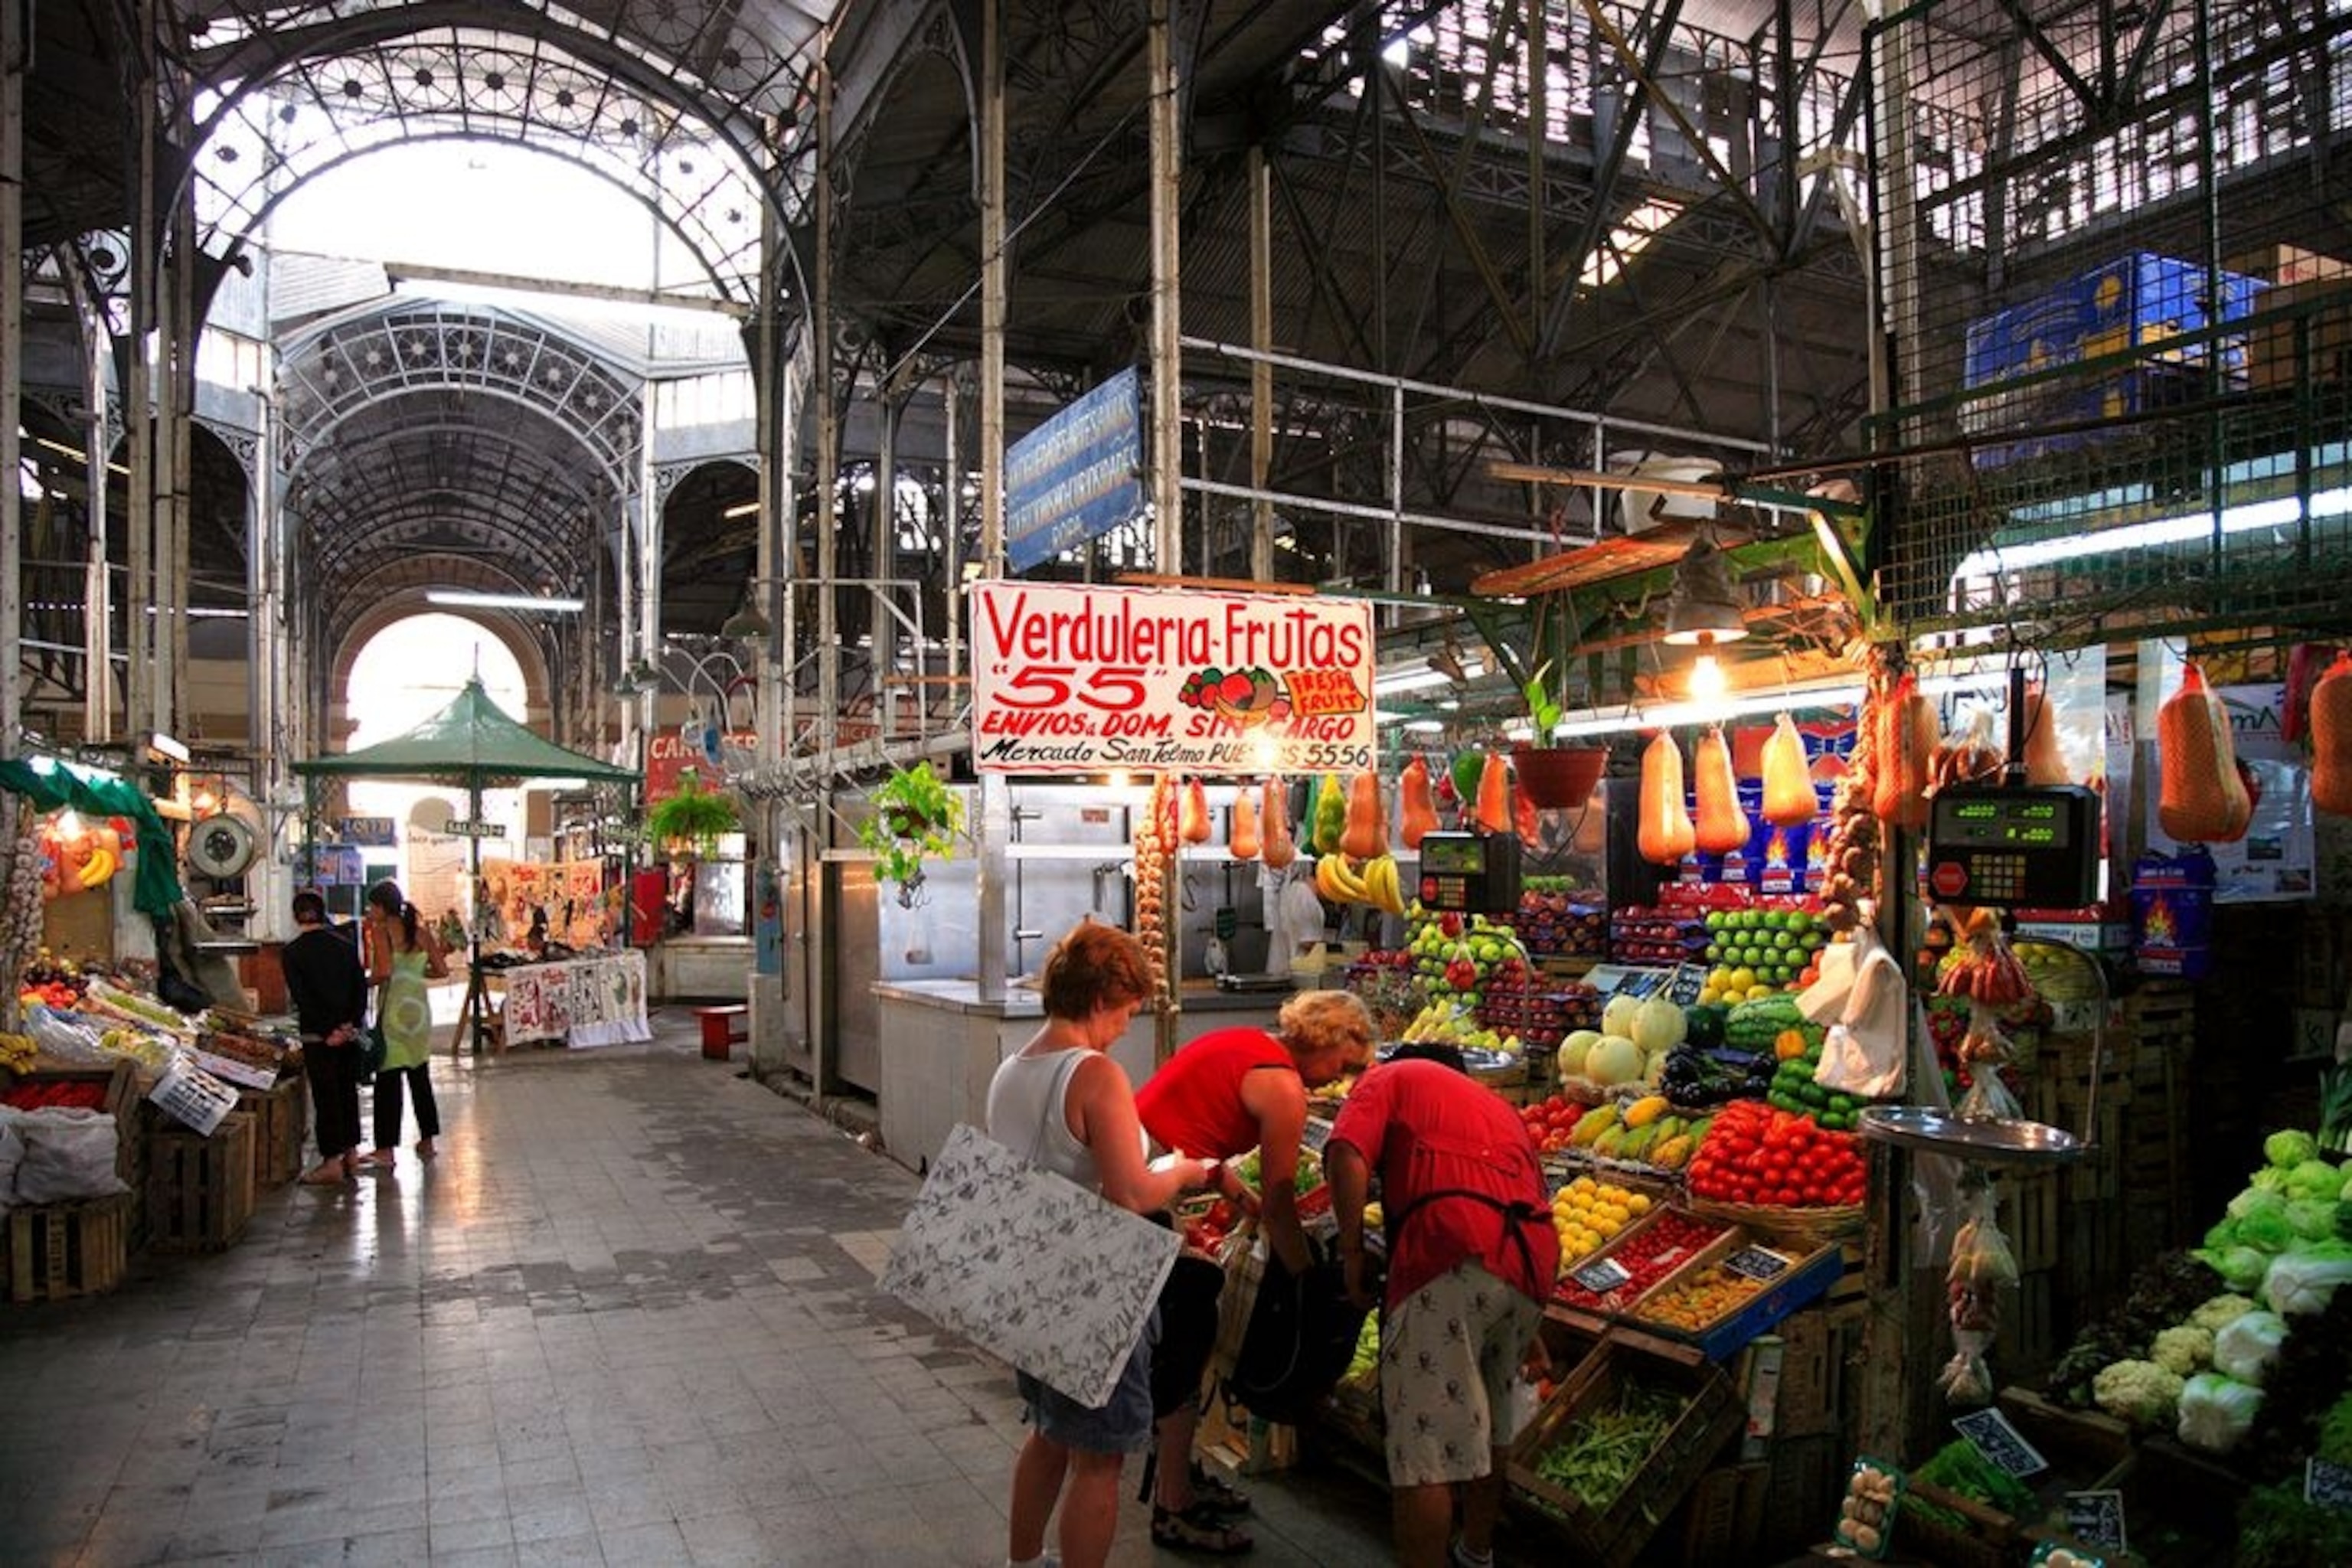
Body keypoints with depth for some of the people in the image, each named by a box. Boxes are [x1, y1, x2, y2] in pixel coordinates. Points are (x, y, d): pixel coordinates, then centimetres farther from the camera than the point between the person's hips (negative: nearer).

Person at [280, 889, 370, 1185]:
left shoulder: (292, 953, -7)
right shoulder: (346, 945, 4)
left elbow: (301, 998, -12)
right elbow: (361, 987, 0)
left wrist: (327, 1032, -11)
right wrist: (352, 1023, -4)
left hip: (318, 1035, -4)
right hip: (349, 1032, 4)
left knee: (325, 1096, 0)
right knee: (348, 1090, 13)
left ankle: (332, 1163, 2)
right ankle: (351, 1153, 19)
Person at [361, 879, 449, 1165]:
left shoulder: (380, 930, -9)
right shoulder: (422, 931, 7)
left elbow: (384, 971, -21)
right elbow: (441, 970, 6)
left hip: (393, 1007, -6)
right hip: (419, 1006, 6)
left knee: (388, 1079, 0)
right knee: (420, 1077, 15)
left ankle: (386, 1149, 1)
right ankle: (427, 1140, 22)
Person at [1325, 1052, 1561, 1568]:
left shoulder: (1390, 1077, 17)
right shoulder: (1497, 1105, 35)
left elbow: (1346, 1155, -4)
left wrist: (1352, 1250, 4)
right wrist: (1525, 1328, 45)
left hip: (1450, 1253, -7)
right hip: (1532, 1260, 8)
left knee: (1424, 1449, -2)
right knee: (1487, 1431, 26)